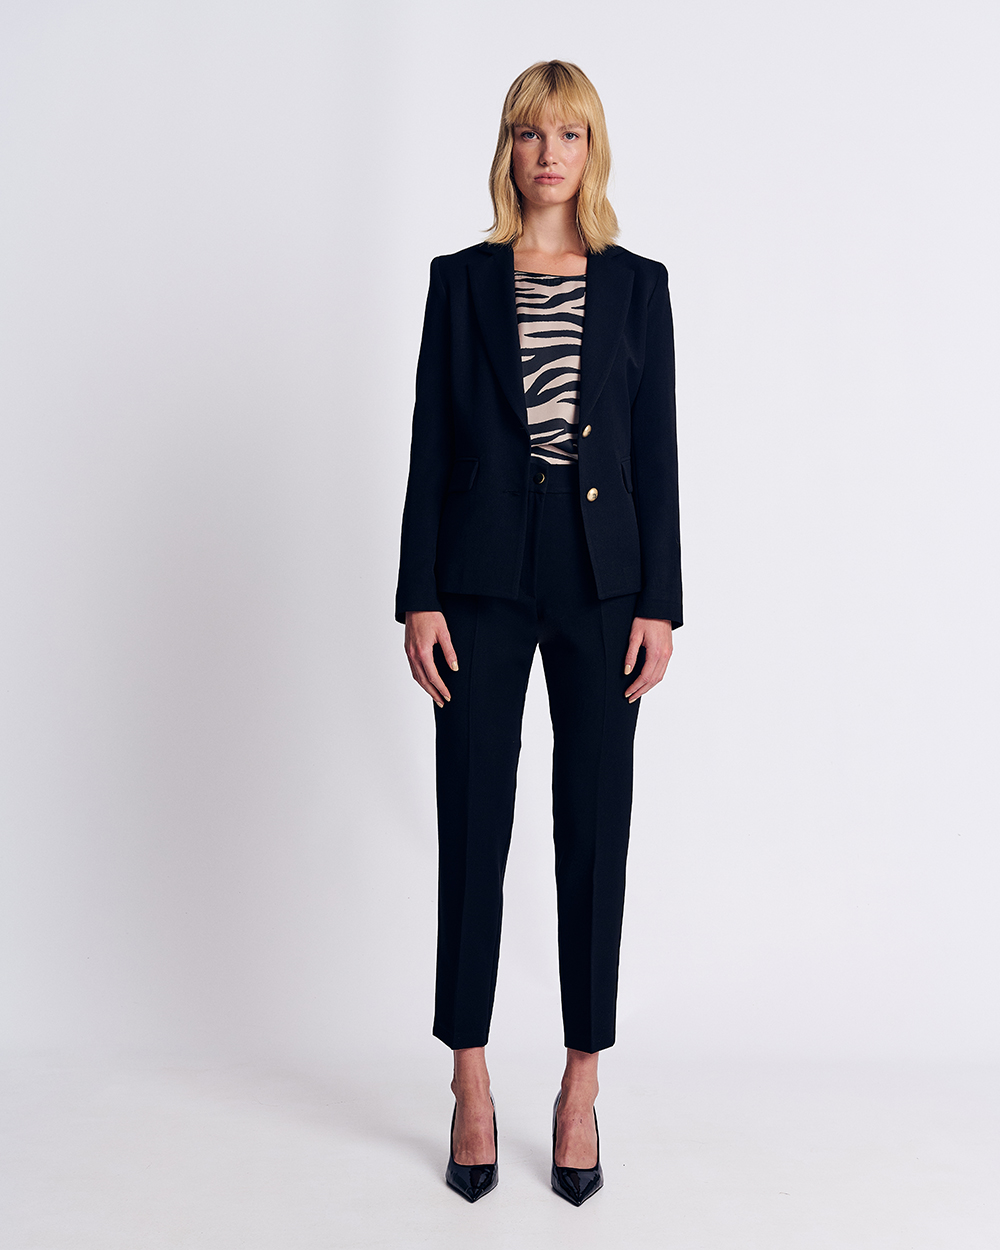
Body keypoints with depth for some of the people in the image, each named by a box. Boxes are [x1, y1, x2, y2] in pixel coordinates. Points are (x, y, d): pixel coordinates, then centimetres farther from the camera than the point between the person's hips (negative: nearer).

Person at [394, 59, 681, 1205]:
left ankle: (582, 1086, 19)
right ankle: (471, 1085, 18)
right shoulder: (461, 281, 7)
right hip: (483, 576, 0)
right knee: (474, 823, 3)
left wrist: (660, 603, -2)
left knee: (595, 826, 4)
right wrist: (418, 597, -4)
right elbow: (430, 444, 3)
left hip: (601, 578, 1)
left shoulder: (638, 286, 8)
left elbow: (656, 453, 4)